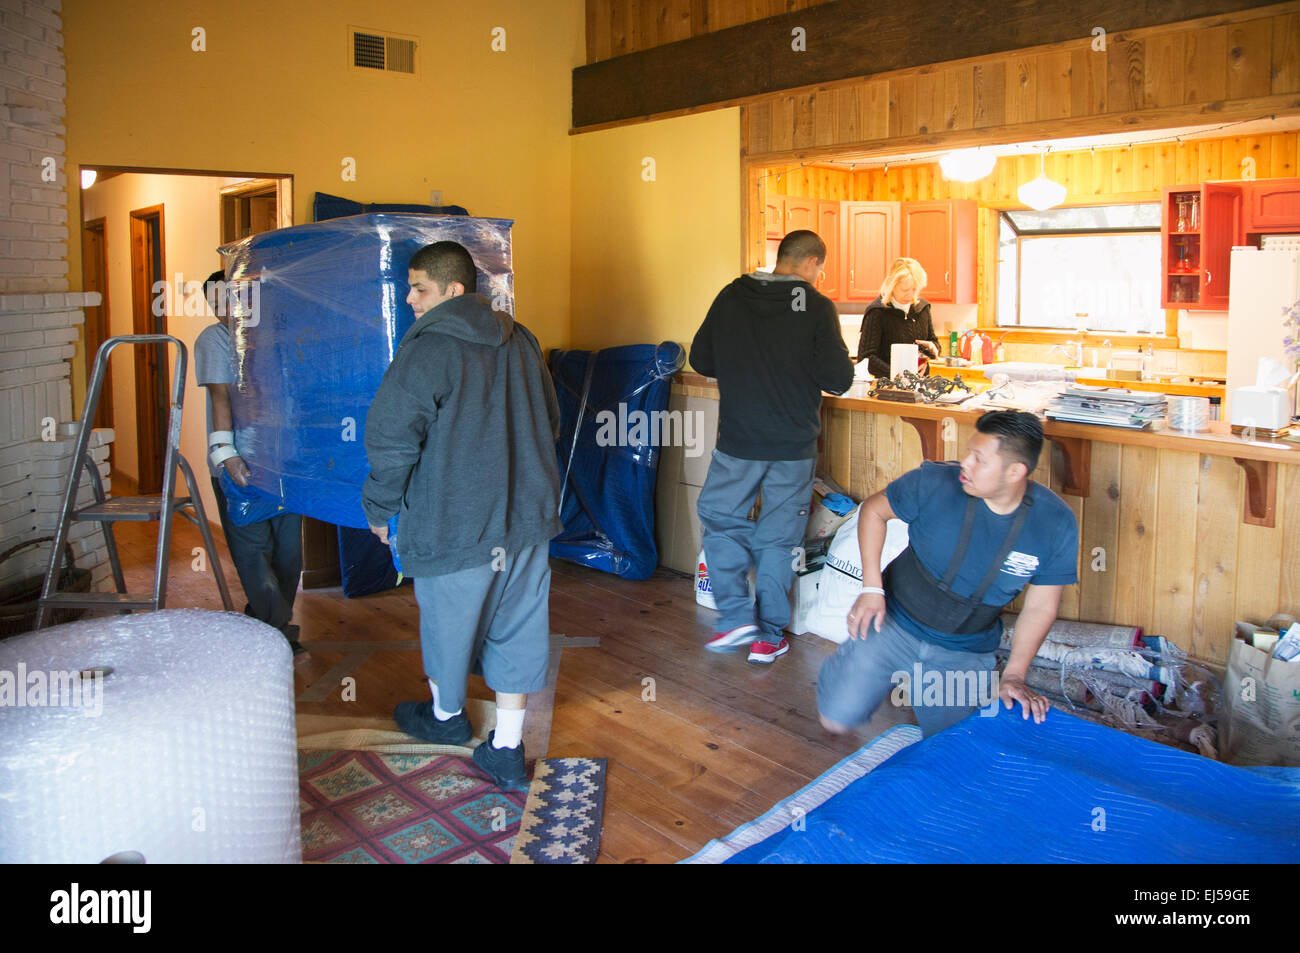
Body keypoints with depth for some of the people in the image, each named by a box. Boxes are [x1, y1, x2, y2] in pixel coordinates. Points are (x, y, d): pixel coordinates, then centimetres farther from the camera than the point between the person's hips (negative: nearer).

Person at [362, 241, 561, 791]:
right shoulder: (520, 342, 8)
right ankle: (507, 749, 19)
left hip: (455, 522, -6)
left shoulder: (428, 349, -15)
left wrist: (379, 506, -2)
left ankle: (446, 715, 40)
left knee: (447, 621, 17)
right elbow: (550, 421, 18)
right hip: (528, 516, 6)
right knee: (518, 626, 12)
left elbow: (391, 437, -17)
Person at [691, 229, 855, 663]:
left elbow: (700, 360, 7)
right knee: (779, 537, 10)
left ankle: (736, 616, 10)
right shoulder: (817, 307, -8)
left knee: (719, 518, 18)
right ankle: (768, 636, 17)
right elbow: (839, 379, -10)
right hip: (794, 444, -1)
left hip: (738, 439, 1)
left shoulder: (730, 297, 0)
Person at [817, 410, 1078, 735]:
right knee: (837, 718, -6)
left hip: (965, 654, 1)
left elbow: (1041, 607, -6)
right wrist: (872, 588, -14)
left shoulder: (1057, 524, -16)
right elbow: (874, 509, -5)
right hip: (894, 625, -1)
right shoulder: (934, 482, -20)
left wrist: (1013, 677, -11)